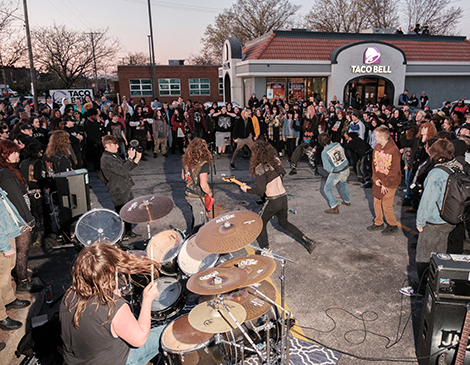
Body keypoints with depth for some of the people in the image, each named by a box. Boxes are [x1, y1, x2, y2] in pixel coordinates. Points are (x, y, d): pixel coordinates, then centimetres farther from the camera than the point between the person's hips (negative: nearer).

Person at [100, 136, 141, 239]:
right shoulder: (106, 159, -19)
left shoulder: (115, 155, 12)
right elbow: (122, 171, -27)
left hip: (126, 188, 9)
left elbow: (127, 168, 16)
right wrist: (130, 158, -21)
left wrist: (137, 159, 4)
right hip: (118, 192, -9)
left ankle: (128, 231, 35)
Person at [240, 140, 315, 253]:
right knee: (284, 223, 25)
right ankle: (306, 240, 21)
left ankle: (265, 248, 15)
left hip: (273, 201, -7)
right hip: (284, 197, 7)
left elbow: (260, 190, -21)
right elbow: (282, 173, 19)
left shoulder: (260, 169, -19)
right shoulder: (275, 161, 3)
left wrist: (247, 190, -7)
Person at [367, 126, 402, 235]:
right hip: (378, 181, 7)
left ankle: (393, 225, 21)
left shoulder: (393, 150, -20)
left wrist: (385, 184, -15)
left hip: (389, 183, -7)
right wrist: (375, 179, -2)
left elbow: (394, 171, -17)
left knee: (386, 205, -1)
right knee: (376, 202, 14)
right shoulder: (377, 147, 2)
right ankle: (378, 223, 31)